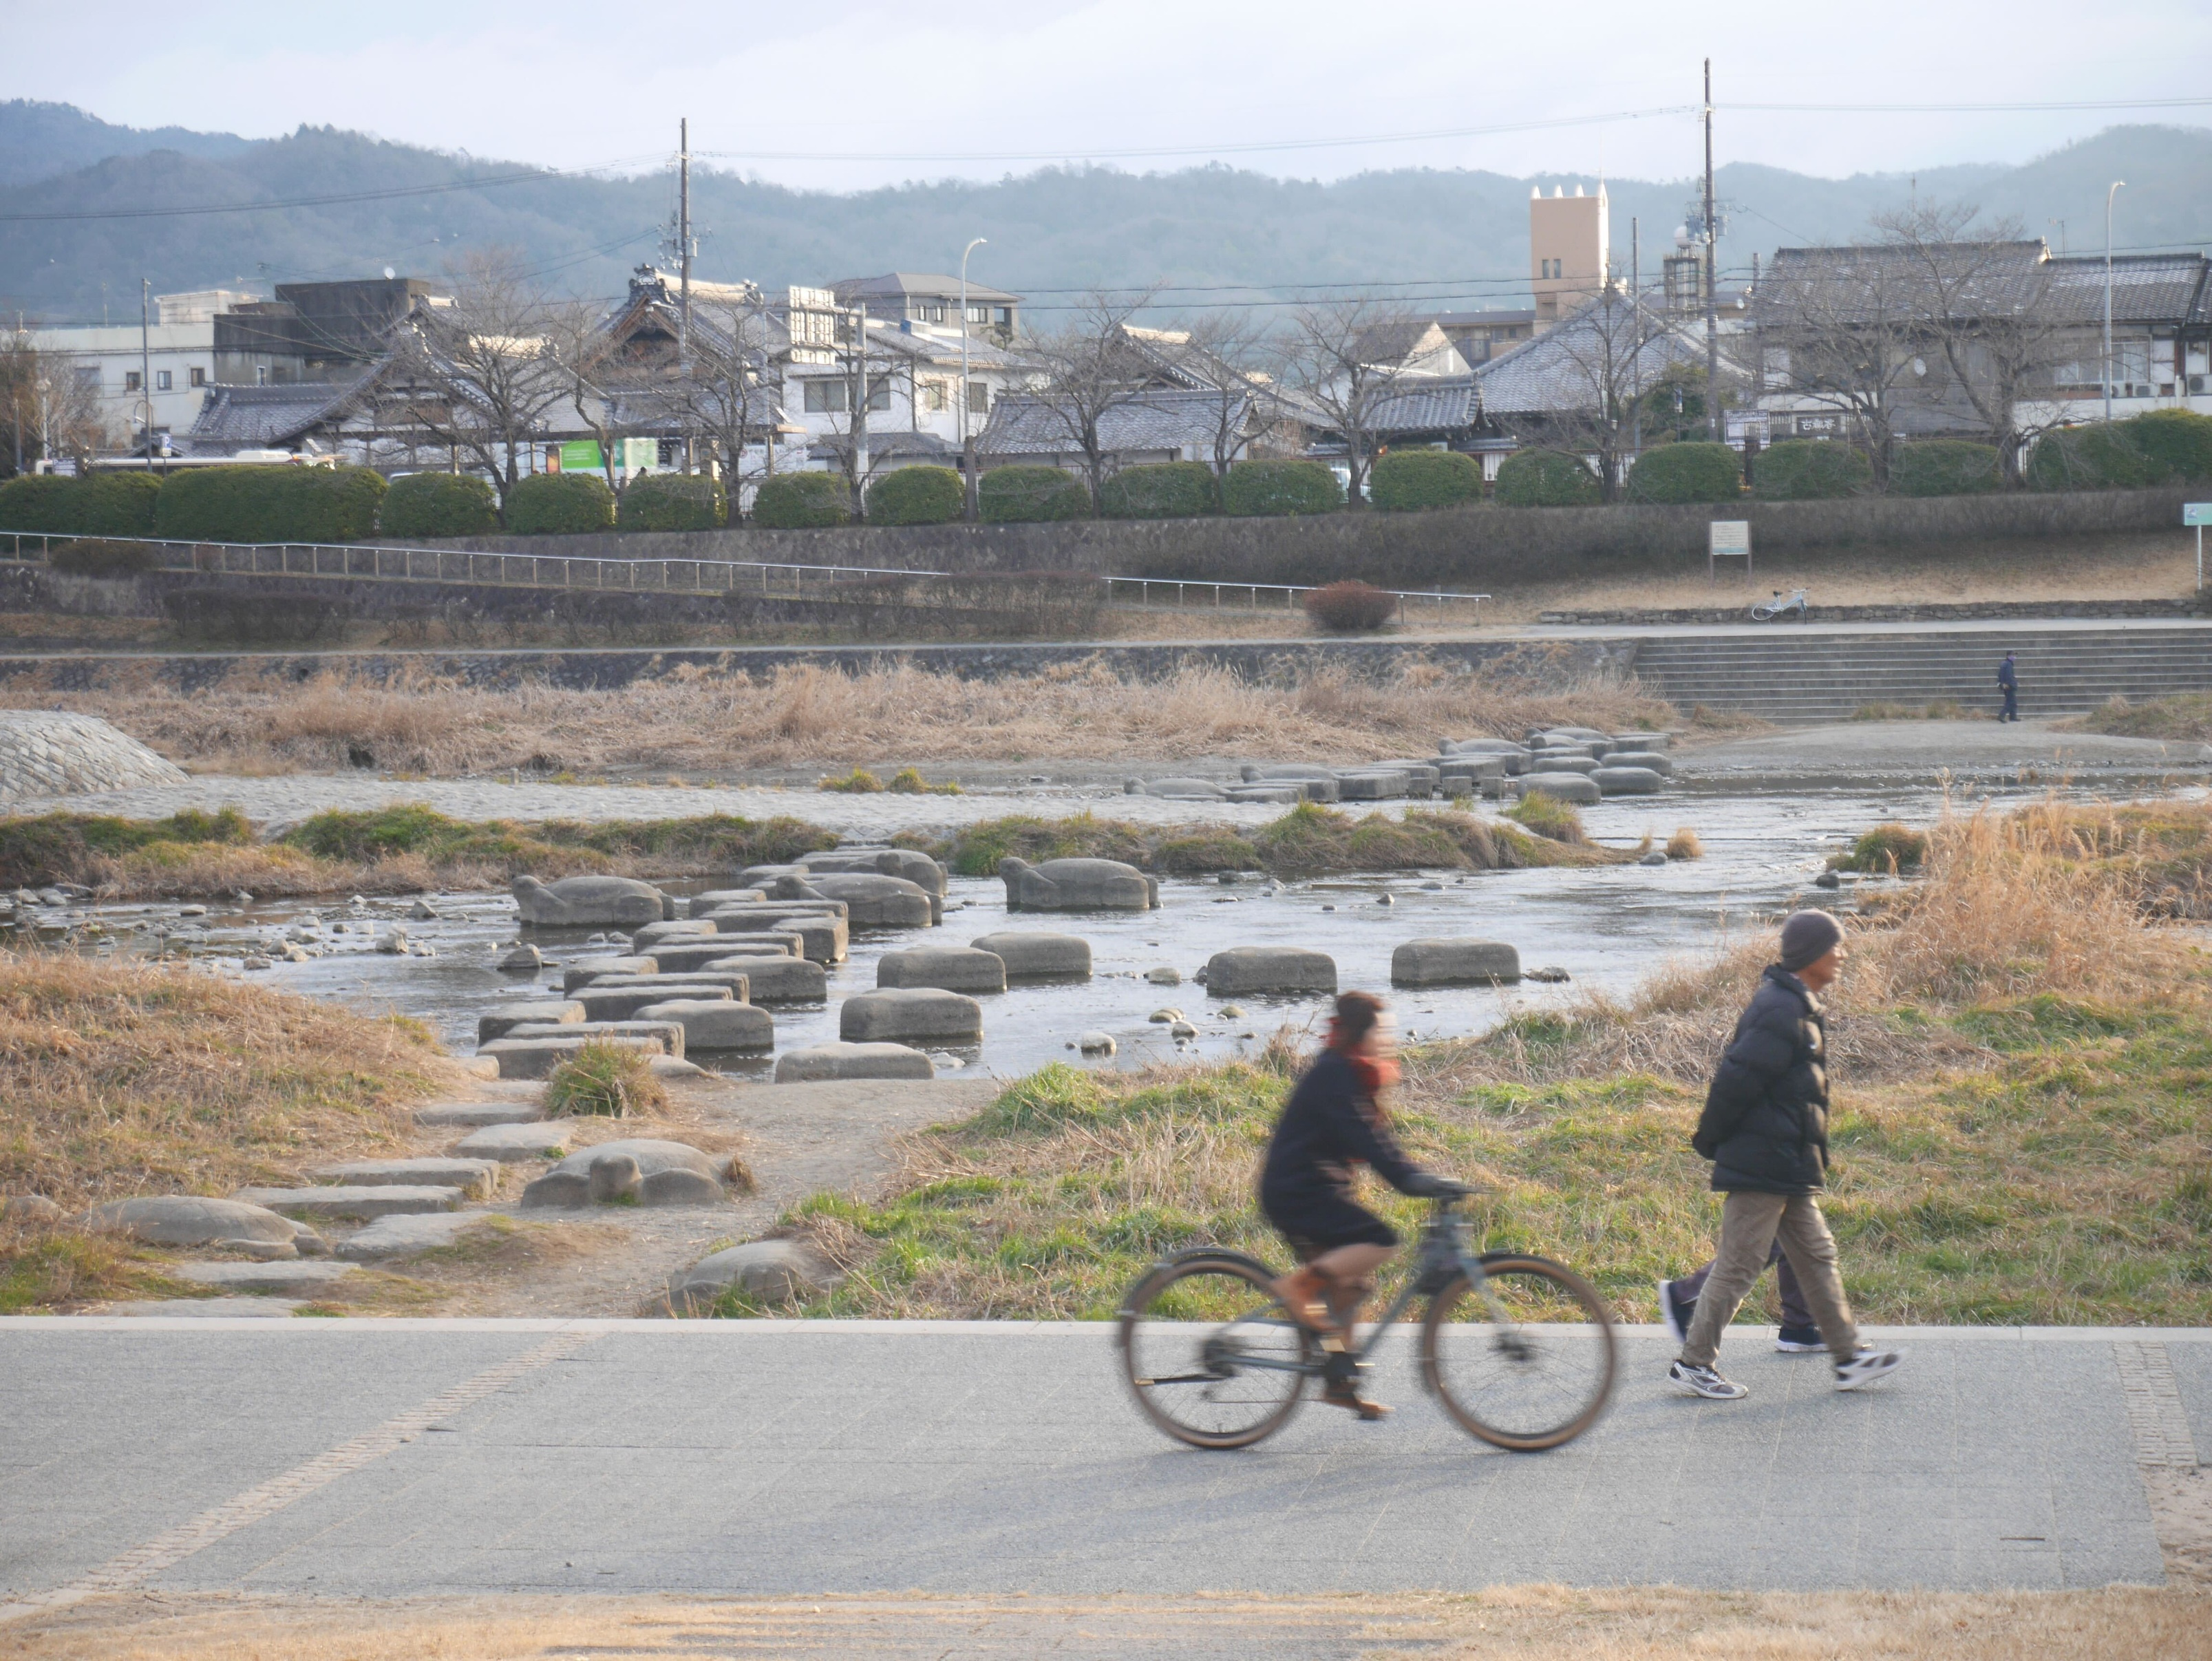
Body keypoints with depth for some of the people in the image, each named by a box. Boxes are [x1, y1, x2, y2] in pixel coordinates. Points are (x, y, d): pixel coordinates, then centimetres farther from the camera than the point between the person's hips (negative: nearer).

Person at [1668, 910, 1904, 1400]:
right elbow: (1736, 1081, -22)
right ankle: (1694, 1363, 3)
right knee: (1739, 1264, -4)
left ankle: (1848, 1357, 19)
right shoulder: (1780, 1011, -19)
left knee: (1817, 1256, 13)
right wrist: (1710, 1141, -12)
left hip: (1789, 1171, 11)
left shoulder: (1797, 1008, 14)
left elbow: (1736, 1079, 20)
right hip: (1764, 1167, -11)